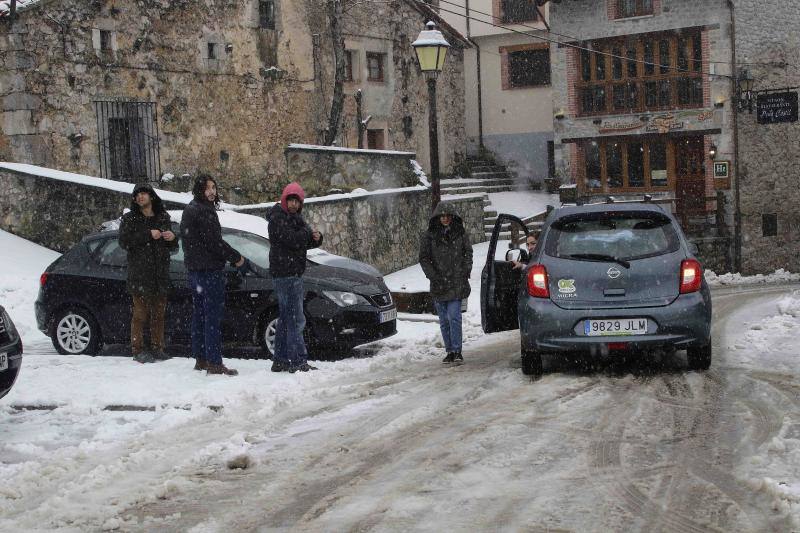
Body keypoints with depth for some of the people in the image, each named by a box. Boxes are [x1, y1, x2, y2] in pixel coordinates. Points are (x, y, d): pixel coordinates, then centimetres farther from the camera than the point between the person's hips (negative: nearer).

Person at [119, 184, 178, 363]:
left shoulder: (163, 217, 15)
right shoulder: (129, 219, 4)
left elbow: (173, 247, 22)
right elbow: (124, 241, -11)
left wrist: (172, 238, -2)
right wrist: (148, 235, -16)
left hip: (161, 274, 4)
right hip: (139, 275, -4)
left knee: (158, 314, 8)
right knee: (140, 314, -5)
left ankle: (157, 348, 14)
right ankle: (137, 350, -2)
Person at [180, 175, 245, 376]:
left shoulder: (190, 209, 17)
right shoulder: (203, 211, -15)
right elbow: (214, 241, -20)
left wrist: (231, 257, 14)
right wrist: (236, 257, -9)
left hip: (195, 268, 10)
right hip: (210, 269, -10)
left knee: (199, 314, 15)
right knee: (213, 315, -9)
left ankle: (200, 359, 21)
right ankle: (214, 363, -10)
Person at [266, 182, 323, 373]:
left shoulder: (294, 217, 18)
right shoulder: (277, 218, -12)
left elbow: (306, 241, 17)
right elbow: (293, 240, -24)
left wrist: (316, 238, -5)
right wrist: (308, 233, -6)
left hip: (293, 273, 10)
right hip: (285, 274, -10)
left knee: (286, 318, 13)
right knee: (296, 319, -11)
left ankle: (280, 361, 20)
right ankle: (299, 362, -11)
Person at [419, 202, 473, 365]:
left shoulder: (460, 233, 5)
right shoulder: (428, 236, 1)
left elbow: (468, 253, 13)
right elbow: (424, 258, 1)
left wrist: (466, 271, 1)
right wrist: (433, 276, -8)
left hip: (456, 282, -1)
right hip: (438, 284, 1)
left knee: (454, 317, -10)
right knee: (444, 320, 6)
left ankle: (457, 351, -5)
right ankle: (450, 351, 15)